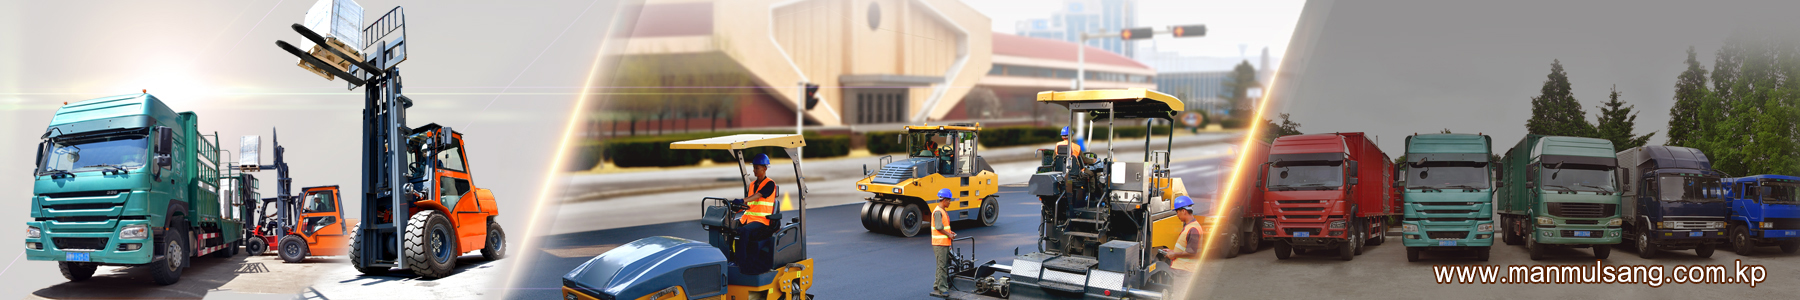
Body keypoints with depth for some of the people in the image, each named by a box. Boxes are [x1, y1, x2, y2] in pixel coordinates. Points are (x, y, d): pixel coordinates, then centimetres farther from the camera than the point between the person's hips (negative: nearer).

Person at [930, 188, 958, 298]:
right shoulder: (938, 211, -16)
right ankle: (942, 289, -4)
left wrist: (949, 232, 11)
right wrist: (948, 234, -12)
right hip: (940, 243, -10)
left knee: (943, 265, 16)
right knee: (942, 266, -7)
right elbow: (939, 227, -21)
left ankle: (937, 286, 24)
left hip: (944, 243, 10)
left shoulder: (942, 211, 16)